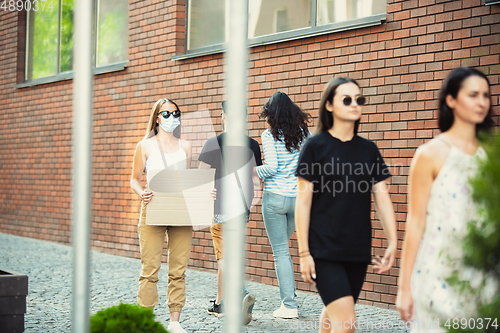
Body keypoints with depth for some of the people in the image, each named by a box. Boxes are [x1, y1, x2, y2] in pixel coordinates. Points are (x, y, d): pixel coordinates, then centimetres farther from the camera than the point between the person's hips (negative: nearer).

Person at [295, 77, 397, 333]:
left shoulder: (368, 149, 9)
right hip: (324, 251, -5)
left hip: (358, 250, 5)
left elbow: (382, 198, 6)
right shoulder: (316, 146, -4)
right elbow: (303, 201, -5)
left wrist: (392, 242, -3)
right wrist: (304, 252, -9)